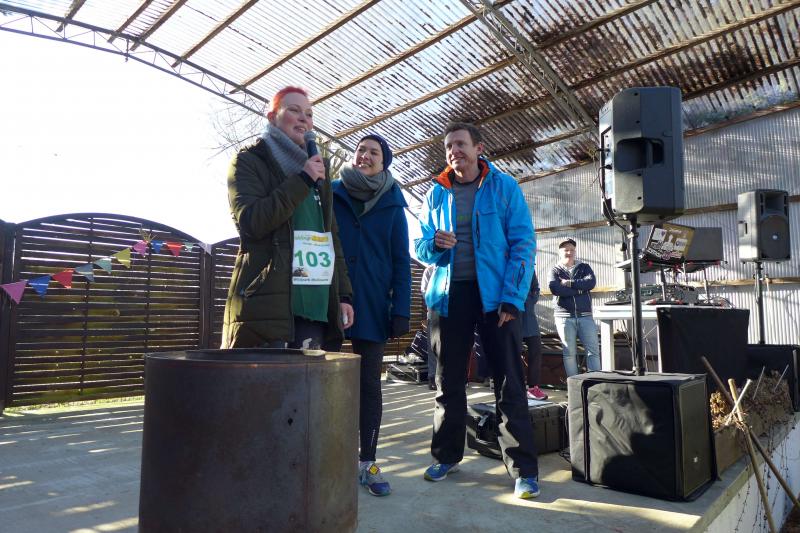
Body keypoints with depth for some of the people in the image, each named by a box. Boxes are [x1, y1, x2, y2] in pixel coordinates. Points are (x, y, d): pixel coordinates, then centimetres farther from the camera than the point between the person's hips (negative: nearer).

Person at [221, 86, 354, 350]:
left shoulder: (316, 168, 22)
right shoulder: (248, 161, 4)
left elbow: (331, 236, 21)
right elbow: (251, 221, -13)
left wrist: (344, 294, 13)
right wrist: (302, 181, -12)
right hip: (267, 303, -5)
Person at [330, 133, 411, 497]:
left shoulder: (392, 205, 5)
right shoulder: (331, 194, 4)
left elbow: (401, 261, 3)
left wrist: (401, 310, -5)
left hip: (373, 307, 0)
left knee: (369, 384, 6)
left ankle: (367, 462, 18)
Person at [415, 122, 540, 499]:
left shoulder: (504, 187, 1)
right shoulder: (437, 193, 10)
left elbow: (523, 243, -4)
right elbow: (420, 245, 12)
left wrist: (513, 297, -14)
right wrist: (434, 244, -13)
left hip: (494, 294, -3)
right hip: (448, 294, 3)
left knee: (508, 382, -2)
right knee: (448, 380, 11)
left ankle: (523, 469, 8)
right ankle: (447, 455, 27)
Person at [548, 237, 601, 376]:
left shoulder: (584, 267, 14)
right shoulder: (555, 270, 7)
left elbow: (591, 282, -7)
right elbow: (555, 289, -12)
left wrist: (569, 283, -10)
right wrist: (579, 289, -8)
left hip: (585, 315, 2)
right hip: (564, 316, -2)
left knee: (593, 350, -3)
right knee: (570, 353, 0)